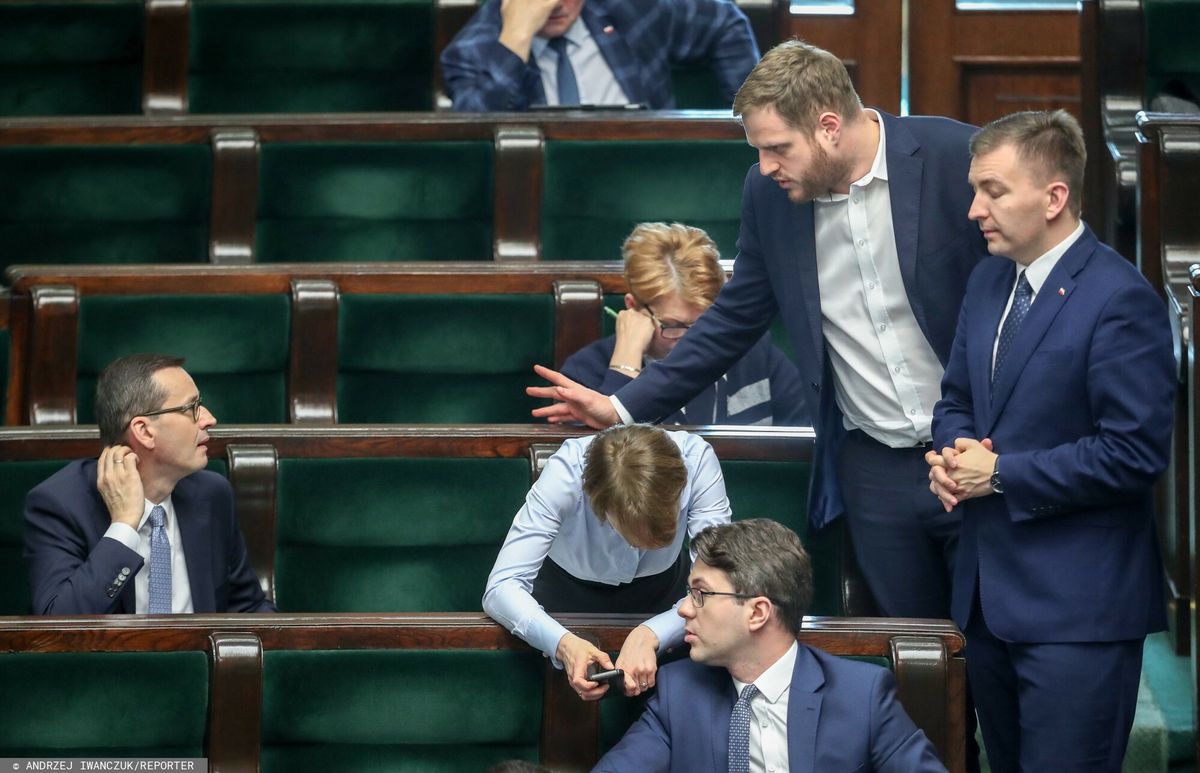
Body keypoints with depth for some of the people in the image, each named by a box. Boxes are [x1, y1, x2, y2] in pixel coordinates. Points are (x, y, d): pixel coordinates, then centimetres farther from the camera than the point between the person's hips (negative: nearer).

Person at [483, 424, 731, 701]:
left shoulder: (697, 459, -34)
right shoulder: (565, 473, -37)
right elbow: (502, 587, -38)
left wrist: (649, 636, -50)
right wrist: (564, 643, -56)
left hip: (660, 584, 2)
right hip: (570, 586, -2)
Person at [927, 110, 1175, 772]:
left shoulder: (1118, 299, -16)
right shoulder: (988, 281, 11)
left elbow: (1134, 452, -19)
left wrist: (1000, 475, -16)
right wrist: (953, 457, -3)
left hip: (1076, 608, -8)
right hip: (988, 593, 8)